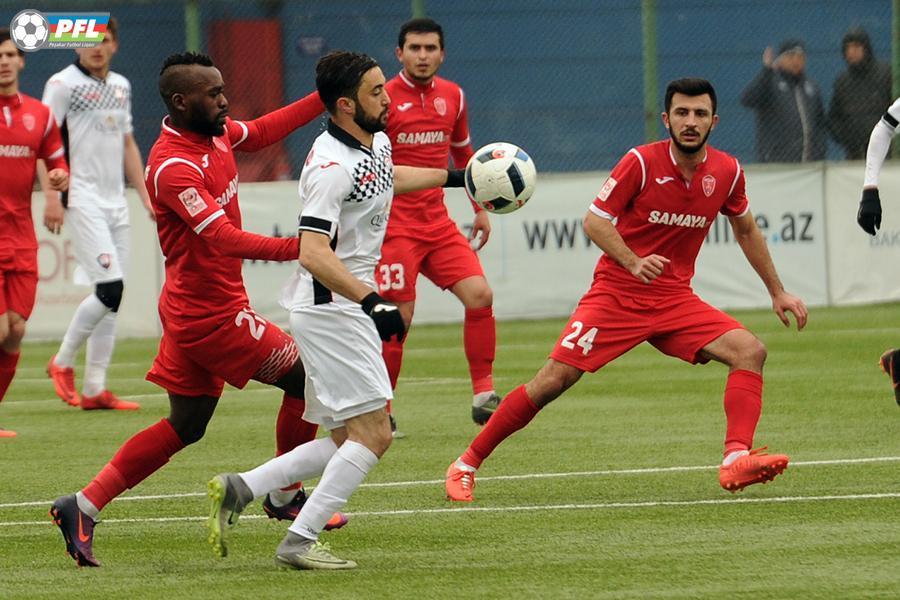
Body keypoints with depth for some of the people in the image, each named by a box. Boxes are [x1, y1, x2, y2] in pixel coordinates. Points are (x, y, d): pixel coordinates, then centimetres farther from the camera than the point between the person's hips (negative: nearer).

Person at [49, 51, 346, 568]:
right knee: (305, 379, 1)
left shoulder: (215, 133, 4)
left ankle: (85, 506, 10)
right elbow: (224, 238, -34)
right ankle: (286, 498, 18)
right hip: (211, 313, -10)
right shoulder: (173, 166, -24)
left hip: (192, 309, 10)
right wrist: (295, 248, -46)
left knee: (184, 426, 13)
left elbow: (262, 132, 26)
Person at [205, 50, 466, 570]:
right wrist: (372, 302, -37)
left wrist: (452, 177, 42)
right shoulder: (332, 168, -21)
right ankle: (300, 543, -9)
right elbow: (314, 255, -30)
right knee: (374, 433, -11)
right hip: (329, 308, -10)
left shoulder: (376, 142, 8)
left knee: (348, 439, 11)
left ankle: (238, 490, 9)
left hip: (347, 309, 10)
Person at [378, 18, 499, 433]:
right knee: (397, 318, -7)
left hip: (438, 223, 5)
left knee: (480, 294, -10)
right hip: (395, 224, -5)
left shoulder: (453, 97, 9)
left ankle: (483, 395, -3)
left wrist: (480, 208, 24)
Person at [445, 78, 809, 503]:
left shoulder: (727, 172, 0)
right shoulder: (641, 162, -12)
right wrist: (633, 262, -26)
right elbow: (594, 221, -10)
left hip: (674, 299, 4)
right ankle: (466, 465, 1)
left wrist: (777, 292, 21)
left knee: (750, 351, -18)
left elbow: (746, 230, 19)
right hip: (616, 293, -4)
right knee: (554, 380, -12)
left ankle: (736, 460, -27)